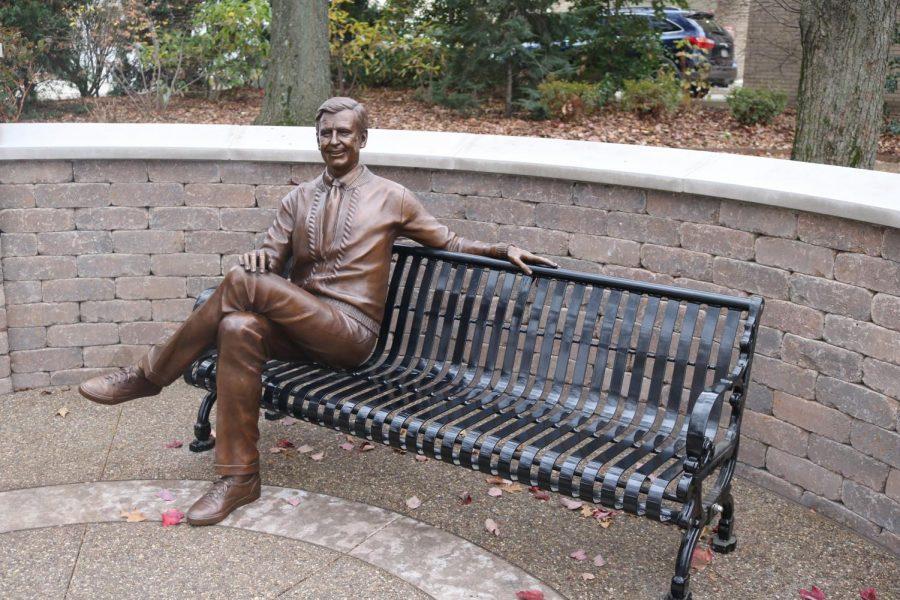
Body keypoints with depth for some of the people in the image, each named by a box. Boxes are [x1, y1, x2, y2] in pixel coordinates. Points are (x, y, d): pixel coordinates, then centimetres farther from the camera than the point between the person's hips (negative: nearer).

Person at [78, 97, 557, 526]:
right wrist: (257, 257, -12)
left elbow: (449, 243, 13)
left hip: (350, 334, -4)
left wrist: (503, 250, -4)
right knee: (239, 327, -32)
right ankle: (238, 476, -25)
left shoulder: (390, 197, 7)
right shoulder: (298, 199, 18)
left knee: (243, 283, -27)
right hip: (300, 325, 5)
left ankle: (150, 373, -12)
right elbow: (273, 256, 13)